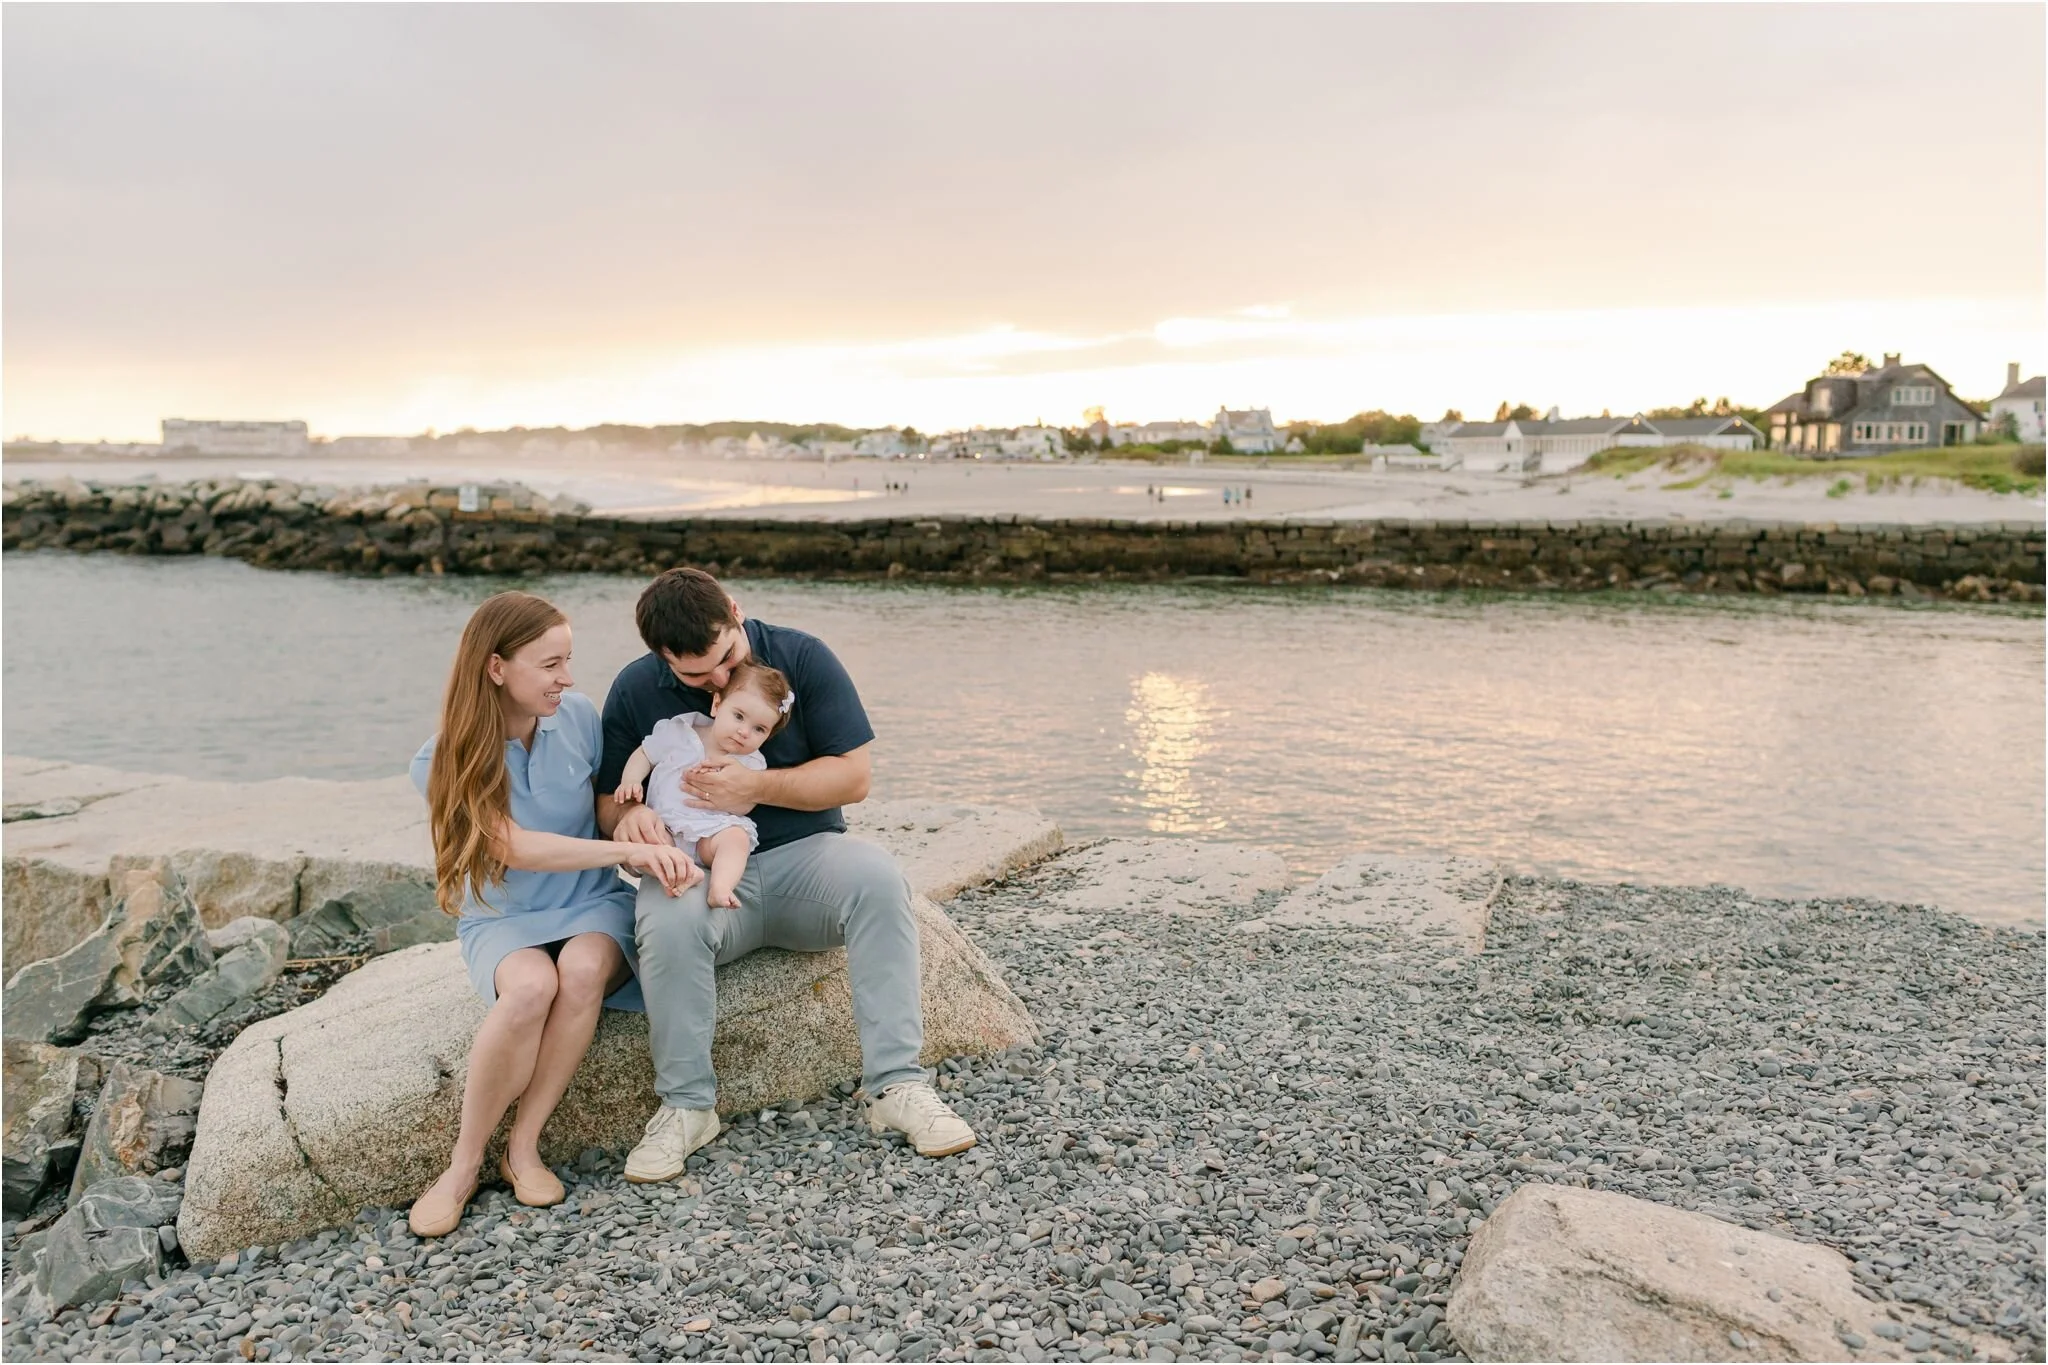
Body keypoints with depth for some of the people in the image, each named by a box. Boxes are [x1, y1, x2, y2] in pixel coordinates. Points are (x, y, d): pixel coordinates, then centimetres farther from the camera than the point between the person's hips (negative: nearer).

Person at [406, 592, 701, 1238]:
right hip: (505, 919, -2)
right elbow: (517, 848, -22)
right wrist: (627, 849, -31)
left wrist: (653, 844, -12)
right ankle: (464, 1166, -15)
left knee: (583, 969, -34)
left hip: (593, 903, 2)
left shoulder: (578, 715, -4)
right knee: (532, 986, -35)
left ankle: (523, 1146, -17)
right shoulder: (442, 763, -12)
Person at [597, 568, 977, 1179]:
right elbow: (606, 799, 6)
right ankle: (686, 1104, -15)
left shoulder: (802, 657, -3)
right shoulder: (635, 690, 2)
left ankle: (895, 1083, -26)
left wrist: (758, 787, -18)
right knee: (668, 919, -34)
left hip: (804, 854, 0)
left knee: (878, 877, -31)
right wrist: (628, 816, -18)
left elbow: (854, 775, -5)